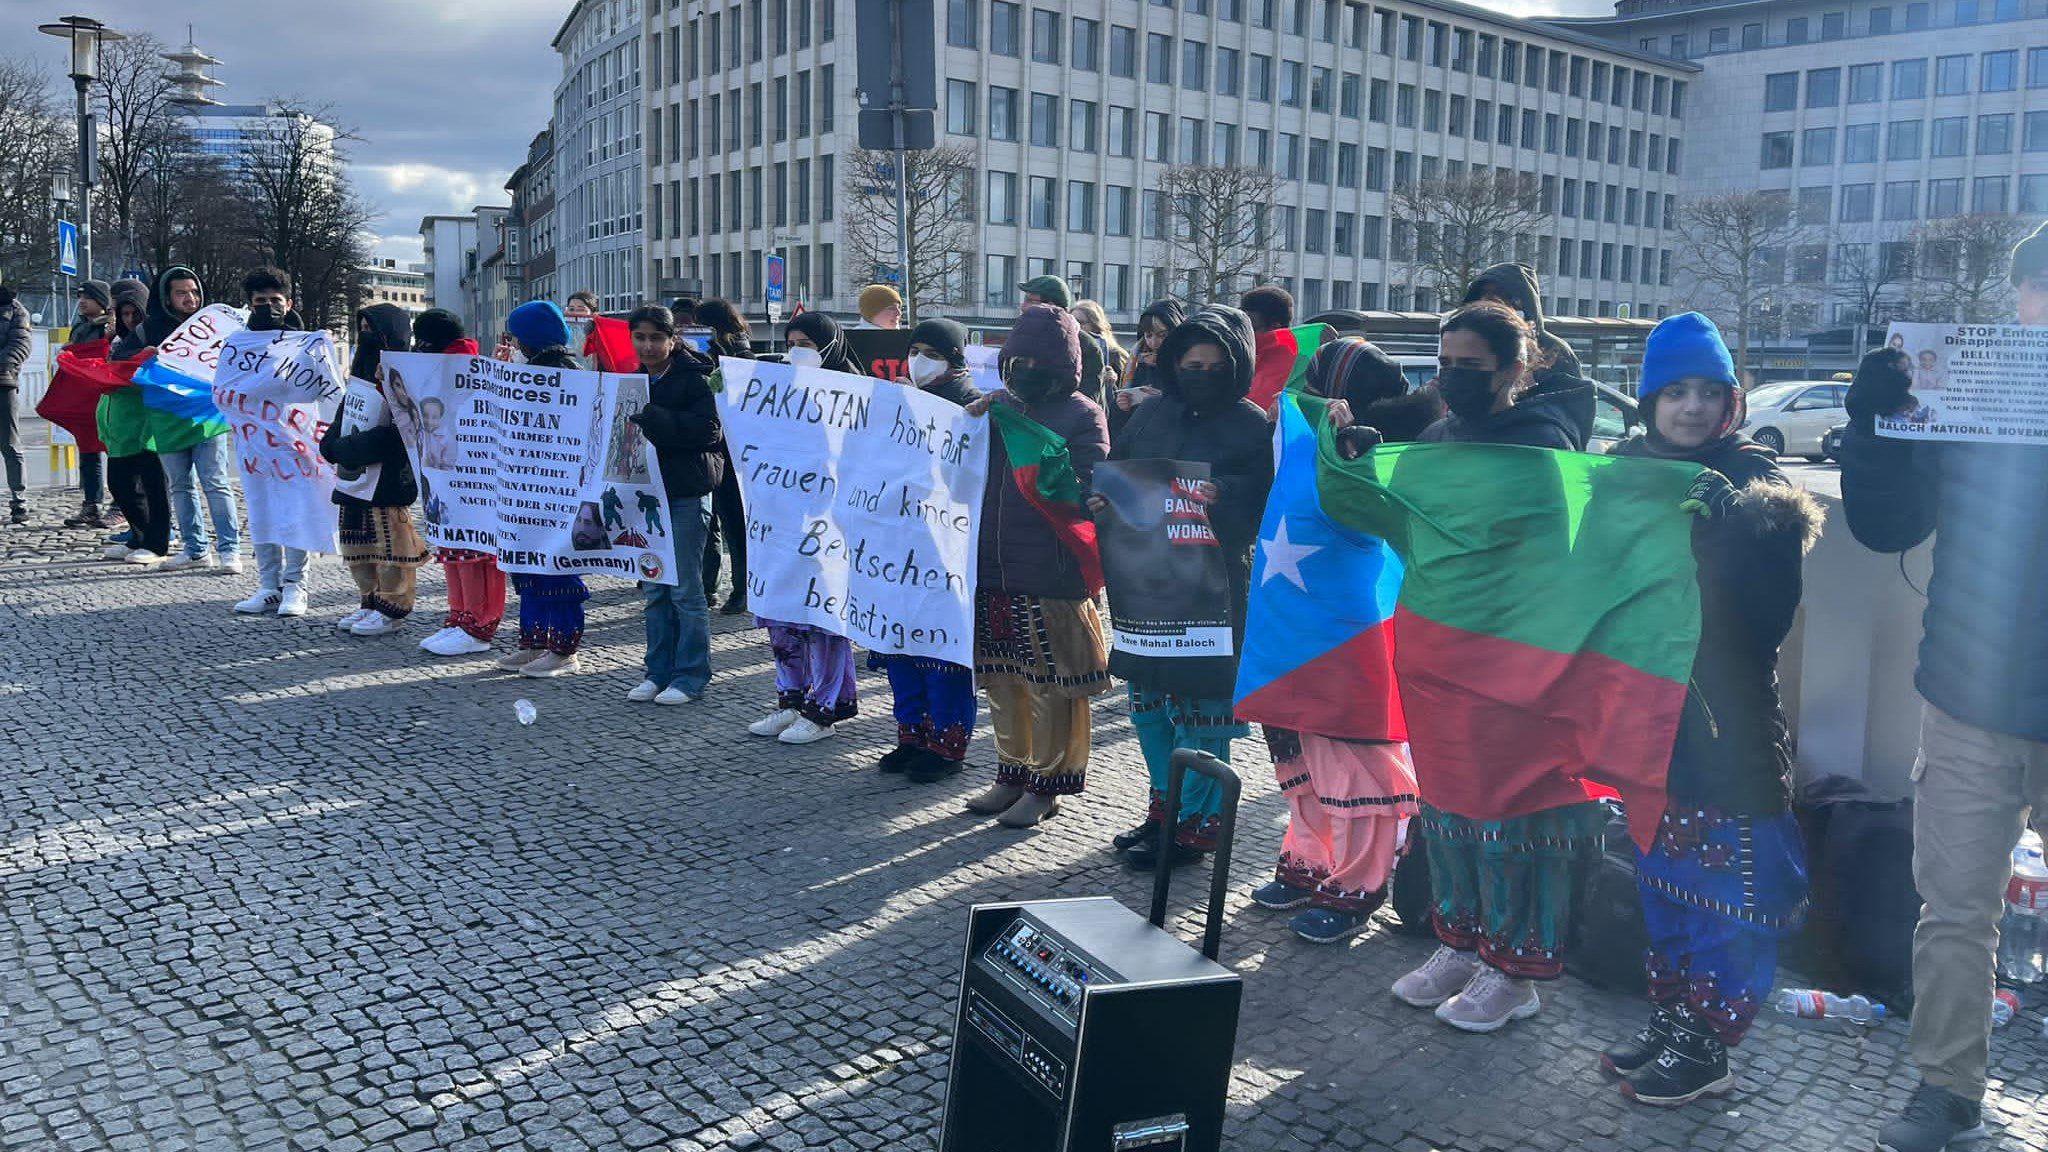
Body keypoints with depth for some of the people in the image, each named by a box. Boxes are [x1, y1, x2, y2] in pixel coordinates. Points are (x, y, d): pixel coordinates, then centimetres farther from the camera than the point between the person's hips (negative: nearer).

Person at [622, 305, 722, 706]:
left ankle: (690, 676, 7)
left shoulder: (693, 377, -8)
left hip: (686, 494, -7)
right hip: (648, 492, 7)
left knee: (685, 588, -3)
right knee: (654, 589, 11)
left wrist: (652, 418, -23)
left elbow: (708, 431, -19)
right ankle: (658, 672, 20)